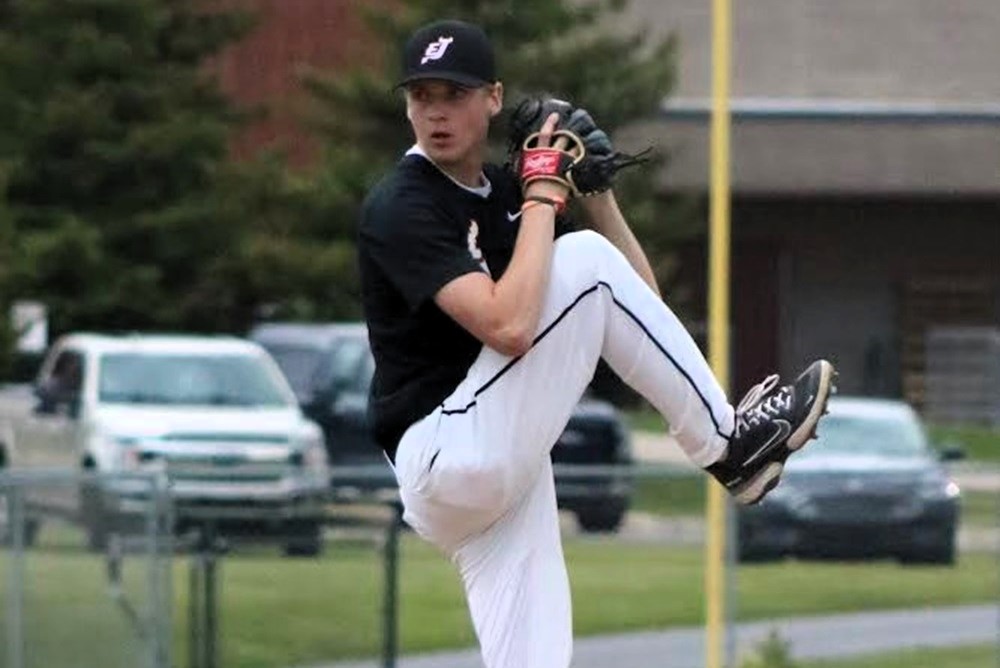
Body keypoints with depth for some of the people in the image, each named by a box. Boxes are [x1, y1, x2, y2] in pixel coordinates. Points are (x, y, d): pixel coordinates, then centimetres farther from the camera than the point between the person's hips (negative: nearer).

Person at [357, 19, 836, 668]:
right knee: (587, 260, -14)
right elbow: (508, 327, -26)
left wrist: (594, 191, 3)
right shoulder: (400, 208, -11)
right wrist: (543, 196, -16)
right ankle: (728, 445, -7)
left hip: (503, 474, 8)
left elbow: (638, 297, 15)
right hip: (445, 459, -8)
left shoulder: (504, 191, 14)